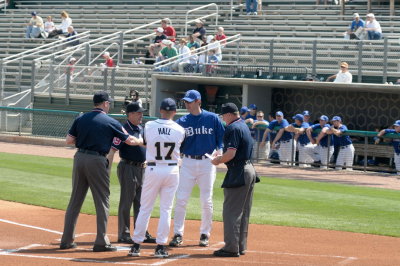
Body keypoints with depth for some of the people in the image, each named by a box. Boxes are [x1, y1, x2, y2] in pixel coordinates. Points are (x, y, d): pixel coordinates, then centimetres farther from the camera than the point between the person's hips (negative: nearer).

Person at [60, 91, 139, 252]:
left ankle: (66, 240, 13)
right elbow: (130, 141, 2)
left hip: (79, 159, 5)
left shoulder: (81, 119, 7)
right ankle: (101, 242, 1)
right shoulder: (110, 122, -3)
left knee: (75, 200, 11)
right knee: (102, 201, 4)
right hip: (97, 161, -5)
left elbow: (69, 140, 4)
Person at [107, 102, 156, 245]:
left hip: (141, 169, 8)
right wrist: (108, 170, -25)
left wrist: (146, 161, 15)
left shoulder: (141, 129, 12)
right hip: (128, 168, -8)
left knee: (140, 203, 12)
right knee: (126, 202, -2)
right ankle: (124, 234, 4)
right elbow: (112, 150, -18)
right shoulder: (124, 130, -13)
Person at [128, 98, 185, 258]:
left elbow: (144, 142, 8)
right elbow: (180, 147, 8)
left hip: (153, 170, 0)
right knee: (166, 209, 6)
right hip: (172, 170, 0)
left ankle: (136, 245, 7)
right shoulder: (180, 130, -4)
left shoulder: (149, 126, -6)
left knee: (145, 208, 7)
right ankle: (160, 247, 5)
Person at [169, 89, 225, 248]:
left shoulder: (212, 118, 0)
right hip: (188, 162, 1)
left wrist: (219, 150, -12)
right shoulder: (182, 121, 3)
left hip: (207, 163, -1)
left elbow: (222, 137, 4)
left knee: (206, 201, 3)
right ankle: (178, 234, 3)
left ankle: (205, 234, 15)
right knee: (181, 199, -3)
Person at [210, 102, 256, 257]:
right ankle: (240, 247, 18)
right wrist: (222, 157, 20)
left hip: (237, 173, -10)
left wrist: (218, 161, -6)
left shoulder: (233, 128, -14)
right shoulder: (244, 126, 16)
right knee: (243, 212, 13)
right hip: (249, 170, 10)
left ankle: (231, 248, -7)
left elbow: (231, 153, -22)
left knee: (231, 211, -6)